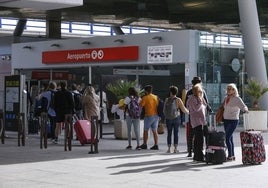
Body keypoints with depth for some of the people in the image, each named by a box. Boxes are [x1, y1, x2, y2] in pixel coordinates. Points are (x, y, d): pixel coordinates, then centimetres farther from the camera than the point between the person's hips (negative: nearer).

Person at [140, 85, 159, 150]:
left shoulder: (145, 98, -10)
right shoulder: (156, 97, 8)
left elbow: (140, 106, -12)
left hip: (149, 116, -5)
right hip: (156, 116, 5)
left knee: (146, 130, 9)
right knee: (155, 131, 7)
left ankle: (144, 144, 15)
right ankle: (156, 145, 3)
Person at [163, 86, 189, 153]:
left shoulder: (167, 100, -2)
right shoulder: (178, 100, -8)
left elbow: (164, 110, 4)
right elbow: (183, 109, -9)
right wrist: (188, 112, 11)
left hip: (168, 119, 2)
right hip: (176, 118, -2)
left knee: (169, 133, 9)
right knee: (176, 133, 5)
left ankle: (169, 148, 7)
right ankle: (175, 148, 4)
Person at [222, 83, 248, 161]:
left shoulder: (237, 99, -10)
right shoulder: (226, 98, 9)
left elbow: (243, 106, -16)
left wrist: (245, 110, -38)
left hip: (233, 120, -7)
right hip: (226, 120, 7)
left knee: (227, 138, -13)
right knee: (230, 138, 9)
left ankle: (230, 156, -8)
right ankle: (232, 155, 15)